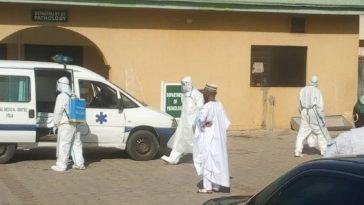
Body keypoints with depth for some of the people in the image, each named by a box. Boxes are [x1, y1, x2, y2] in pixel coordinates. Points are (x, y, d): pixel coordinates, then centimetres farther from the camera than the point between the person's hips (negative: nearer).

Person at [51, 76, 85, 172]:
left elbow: (58, 112, -11)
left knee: (63, 145, -4)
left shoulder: (62, 96, -10)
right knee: (76, 144, 14)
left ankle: (61, 165, -4)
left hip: (65, 125, -8)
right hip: (75, 124, 8)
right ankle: (79, 164, 18)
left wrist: (55, 124, -3)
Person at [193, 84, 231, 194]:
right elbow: (225, 122, 8)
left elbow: (201, 119, -37)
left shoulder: (207, 107, -19)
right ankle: (216, 185, 19)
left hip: (208, 138, -7)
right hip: (218, 138, 7)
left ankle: (207, 187, 3)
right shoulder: (219, 105, 3)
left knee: (207, 161, 0)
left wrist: (203, 124, -18)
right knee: (217, 161, 13)